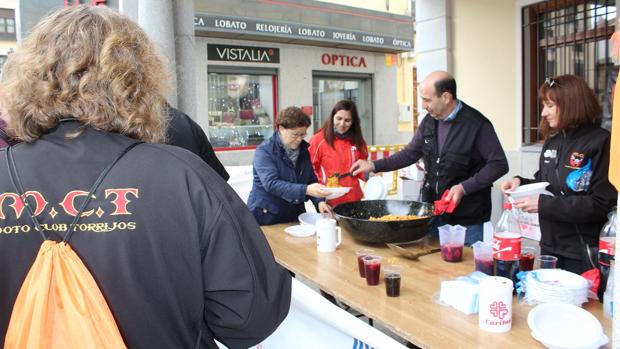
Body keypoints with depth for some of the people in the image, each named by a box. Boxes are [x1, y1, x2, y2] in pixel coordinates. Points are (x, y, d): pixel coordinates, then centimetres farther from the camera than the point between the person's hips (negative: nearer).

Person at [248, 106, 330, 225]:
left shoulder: (303, 150, 4)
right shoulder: (264, 151, -15)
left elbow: (311, 179, 8)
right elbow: (271, 184, -27)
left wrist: (319, 201, -10)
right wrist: (305, 190, -37)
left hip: (295, 216, 6)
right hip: (266, 217, -5)